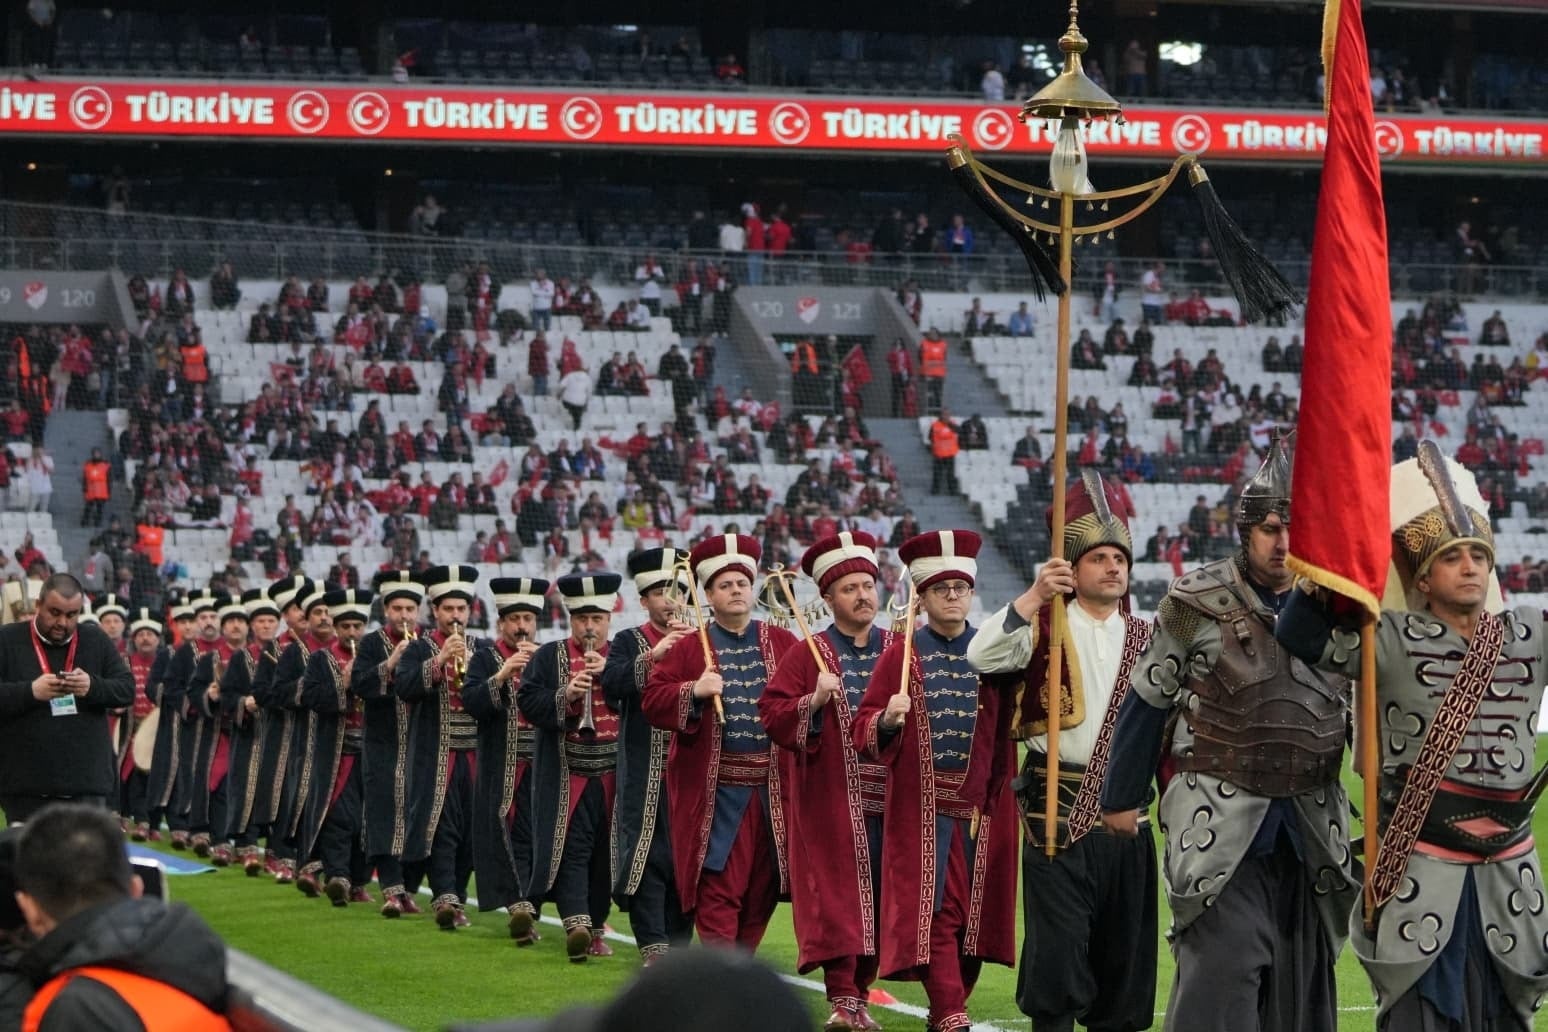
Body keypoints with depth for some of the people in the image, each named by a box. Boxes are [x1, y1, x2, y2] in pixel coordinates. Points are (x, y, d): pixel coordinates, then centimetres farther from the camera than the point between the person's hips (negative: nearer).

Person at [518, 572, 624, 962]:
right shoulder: (548, 657, 6)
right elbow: (528, 703, -4)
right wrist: (565, 695, -20)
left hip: (613, 778, 2)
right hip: (566, 777, -2)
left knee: (605, 853, 7)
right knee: (571, 849, -13)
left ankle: (595, 926, 18)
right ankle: (576, 923, -23)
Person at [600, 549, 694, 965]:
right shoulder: (627, 643, 5)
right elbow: (610, 685, -13)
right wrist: (652, 655, -24)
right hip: (645, 772, -3)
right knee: (649, 857, -7)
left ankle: (678, 944, 12)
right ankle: (654, 946, -7)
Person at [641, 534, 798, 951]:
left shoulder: (782, 643, 10)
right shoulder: (688, 647, 4)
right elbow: (652, 702, -3)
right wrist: (693, 692, -20)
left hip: (772, 788, 3)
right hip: (715, 791, -3)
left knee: (762, 888, 8)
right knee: (719, 888, -7)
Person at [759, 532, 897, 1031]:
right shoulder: (806, 655, 3)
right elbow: (773, 717, -3)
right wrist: (814, 702, -19)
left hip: (890, 798, 3)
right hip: (834, 802, -3)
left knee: (881, 899, 6)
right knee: (839, 898, -7)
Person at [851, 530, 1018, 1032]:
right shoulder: (902, 653, 4)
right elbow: (864, 732, 1)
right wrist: (886, 720, -20)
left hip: (983, 807, 2)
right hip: (922, 808, -2)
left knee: (974, 914, 5)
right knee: (934, 912, -7)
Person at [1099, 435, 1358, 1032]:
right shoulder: (1198, 605, -7)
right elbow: (1147, 706, 3)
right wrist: (1121, 799, 9)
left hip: (1313, 823, 4)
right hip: (1220, 822, -4)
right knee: (1221, 979, -13)